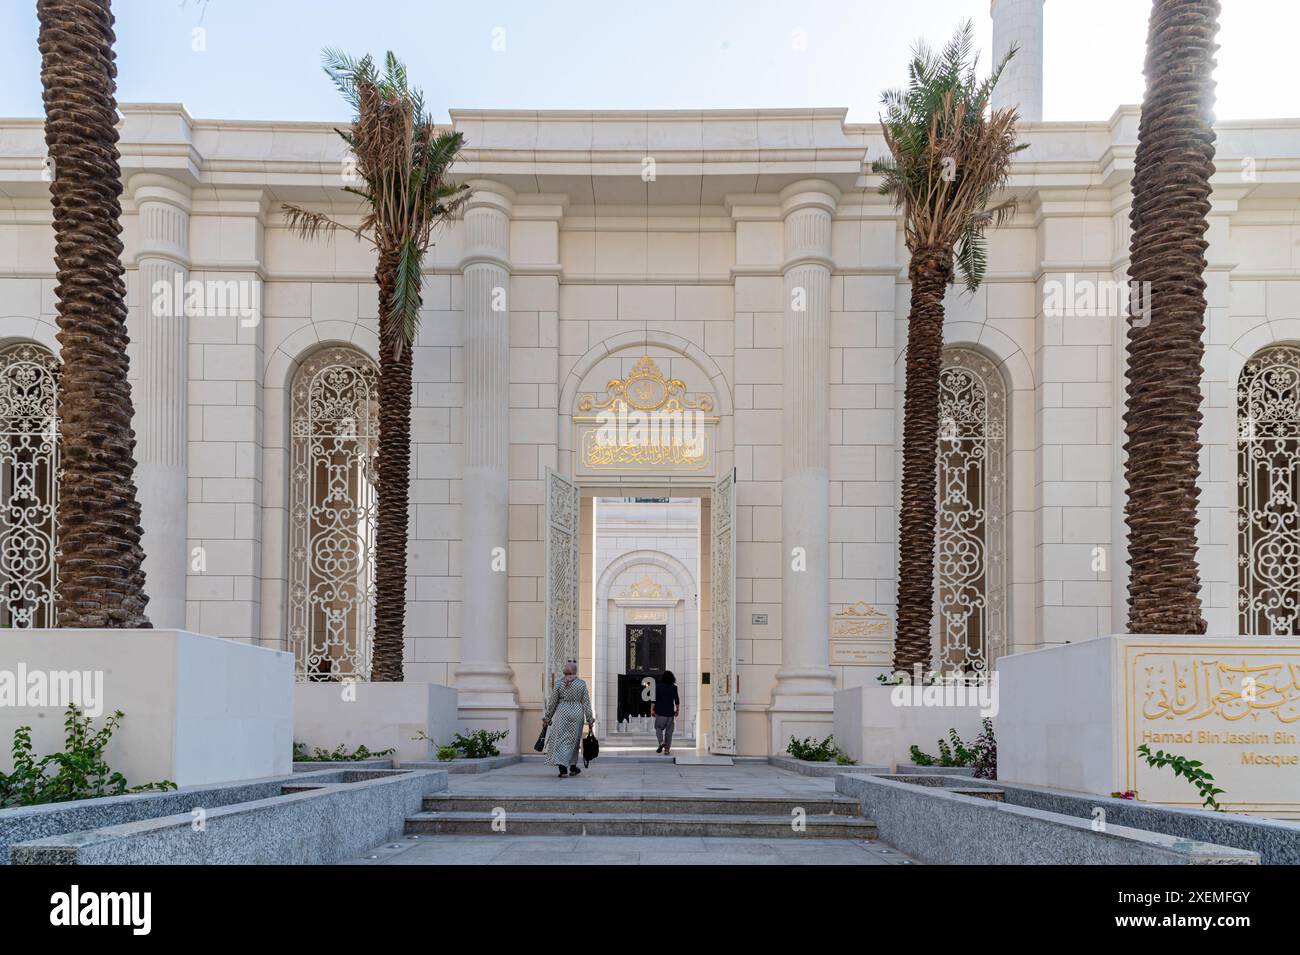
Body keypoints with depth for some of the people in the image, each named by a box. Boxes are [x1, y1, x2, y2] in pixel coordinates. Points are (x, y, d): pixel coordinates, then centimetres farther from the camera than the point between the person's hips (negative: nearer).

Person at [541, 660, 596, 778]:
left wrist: (547, 718, 10)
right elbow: (586, 703, -1)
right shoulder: (581, 684, -1)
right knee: (572, 740, 15)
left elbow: (552, 703, 1)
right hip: (577, 714, 1)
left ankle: (563, 770, -12)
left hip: (562, 713, -1)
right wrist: (590, 720, 4)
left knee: (560, 740, 0)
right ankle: (573, 768, 25)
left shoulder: (559, 684, -2)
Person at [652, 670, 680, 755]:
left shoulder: (658, 686, -3)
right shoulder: (674, 687, 1)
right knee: (669, 731, 8)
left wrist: (652, 709, -2)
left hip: (660, 712, -1)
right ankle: (667, 749, 6)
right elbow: (677, 700, 2)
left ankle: (661, 742, -13)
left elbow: (654, 698, -6)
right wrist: (677, 710, 13)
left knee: (658, 728, 11)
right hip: (670, 712, 1)